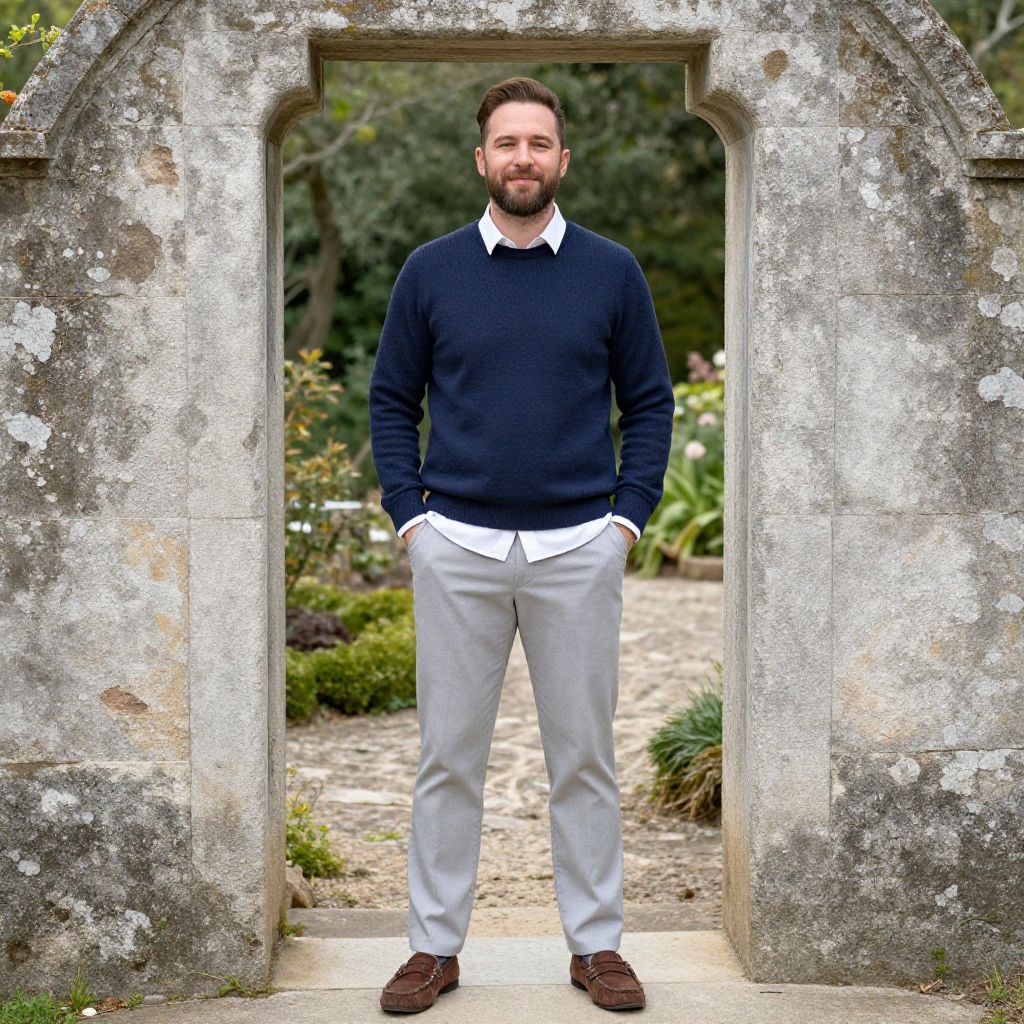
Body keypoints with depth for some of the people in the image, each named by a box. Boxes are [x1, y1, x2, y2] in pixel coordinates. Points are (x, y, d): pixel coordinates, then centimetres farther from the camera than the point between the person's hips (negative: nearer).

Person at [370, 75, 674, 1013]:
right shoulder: (431, 271, 3)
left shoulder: (612, 271, 3)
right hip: (458, 547, 0)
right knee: (449, 757, 6)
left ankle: (596, 943, 19)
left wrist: (629, 516, -1)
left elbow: (650, 400, 7)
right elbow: (392, 400, 9)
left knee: (584, 758, 7)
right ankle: (436, 945, 17)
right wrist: (409, 514, 0)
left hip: (579, 548, 0)